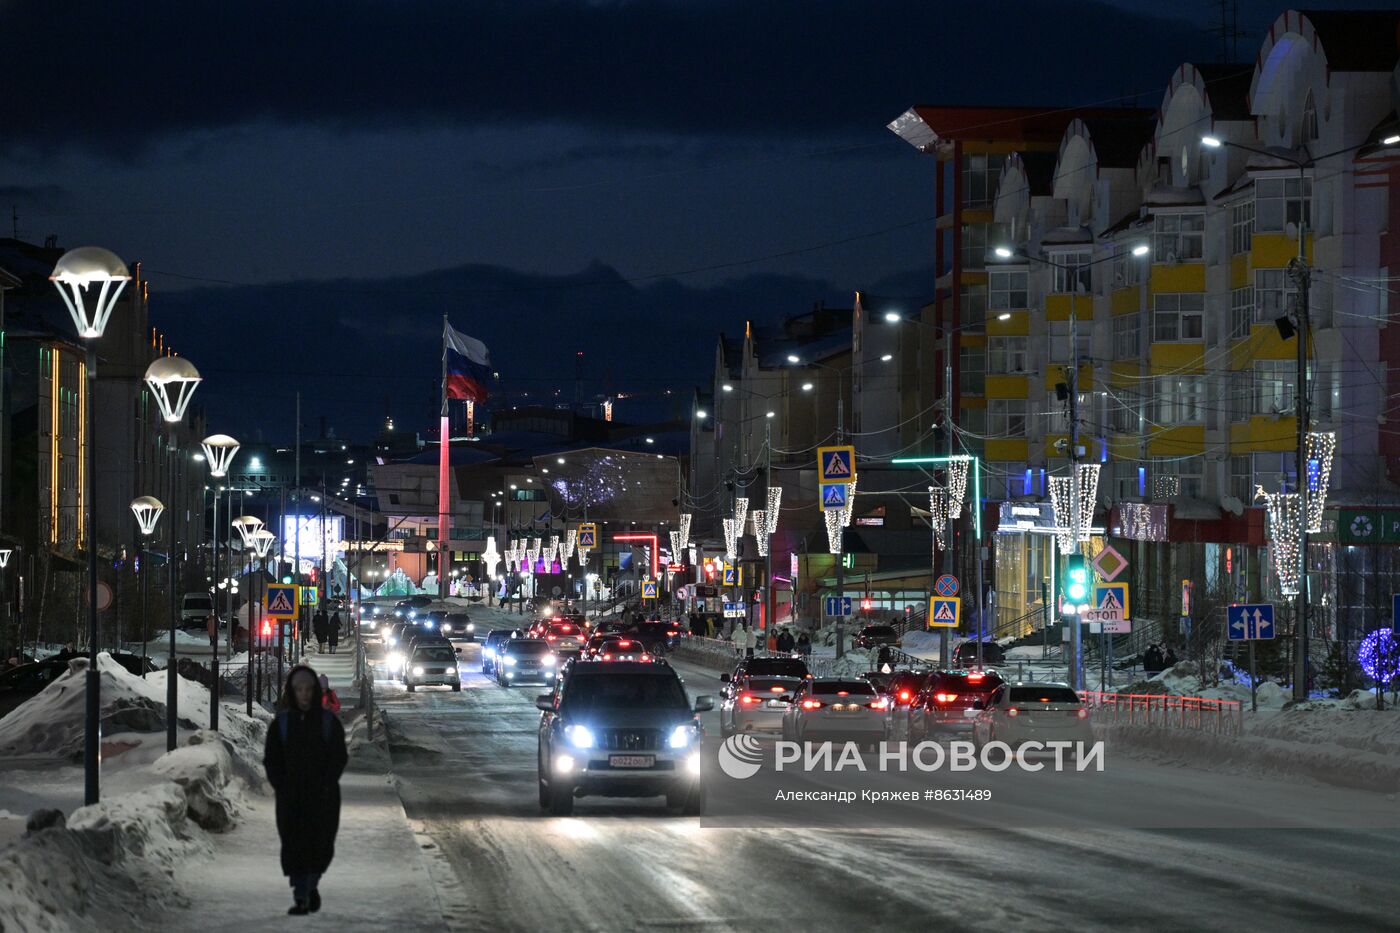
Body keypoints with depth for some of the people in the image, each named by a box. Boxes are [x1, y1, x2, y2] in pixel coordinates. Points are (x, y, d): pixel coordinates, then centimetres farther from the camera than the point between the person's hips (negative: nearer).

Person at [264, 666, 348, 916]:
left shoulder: (328, 722, 1)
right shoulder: (281, 723, 3)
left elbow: (339, 757, 1)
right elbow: (271, 759, 3)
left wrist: (326, 787, -10)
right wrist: (281, 788, -9)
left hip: (323, 796, 0)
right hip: (291, 798, 0)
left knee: (321, 846, 0)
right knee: (294, 845, -4)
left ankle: (312, 884, 26)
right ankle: (300, 898, 0)